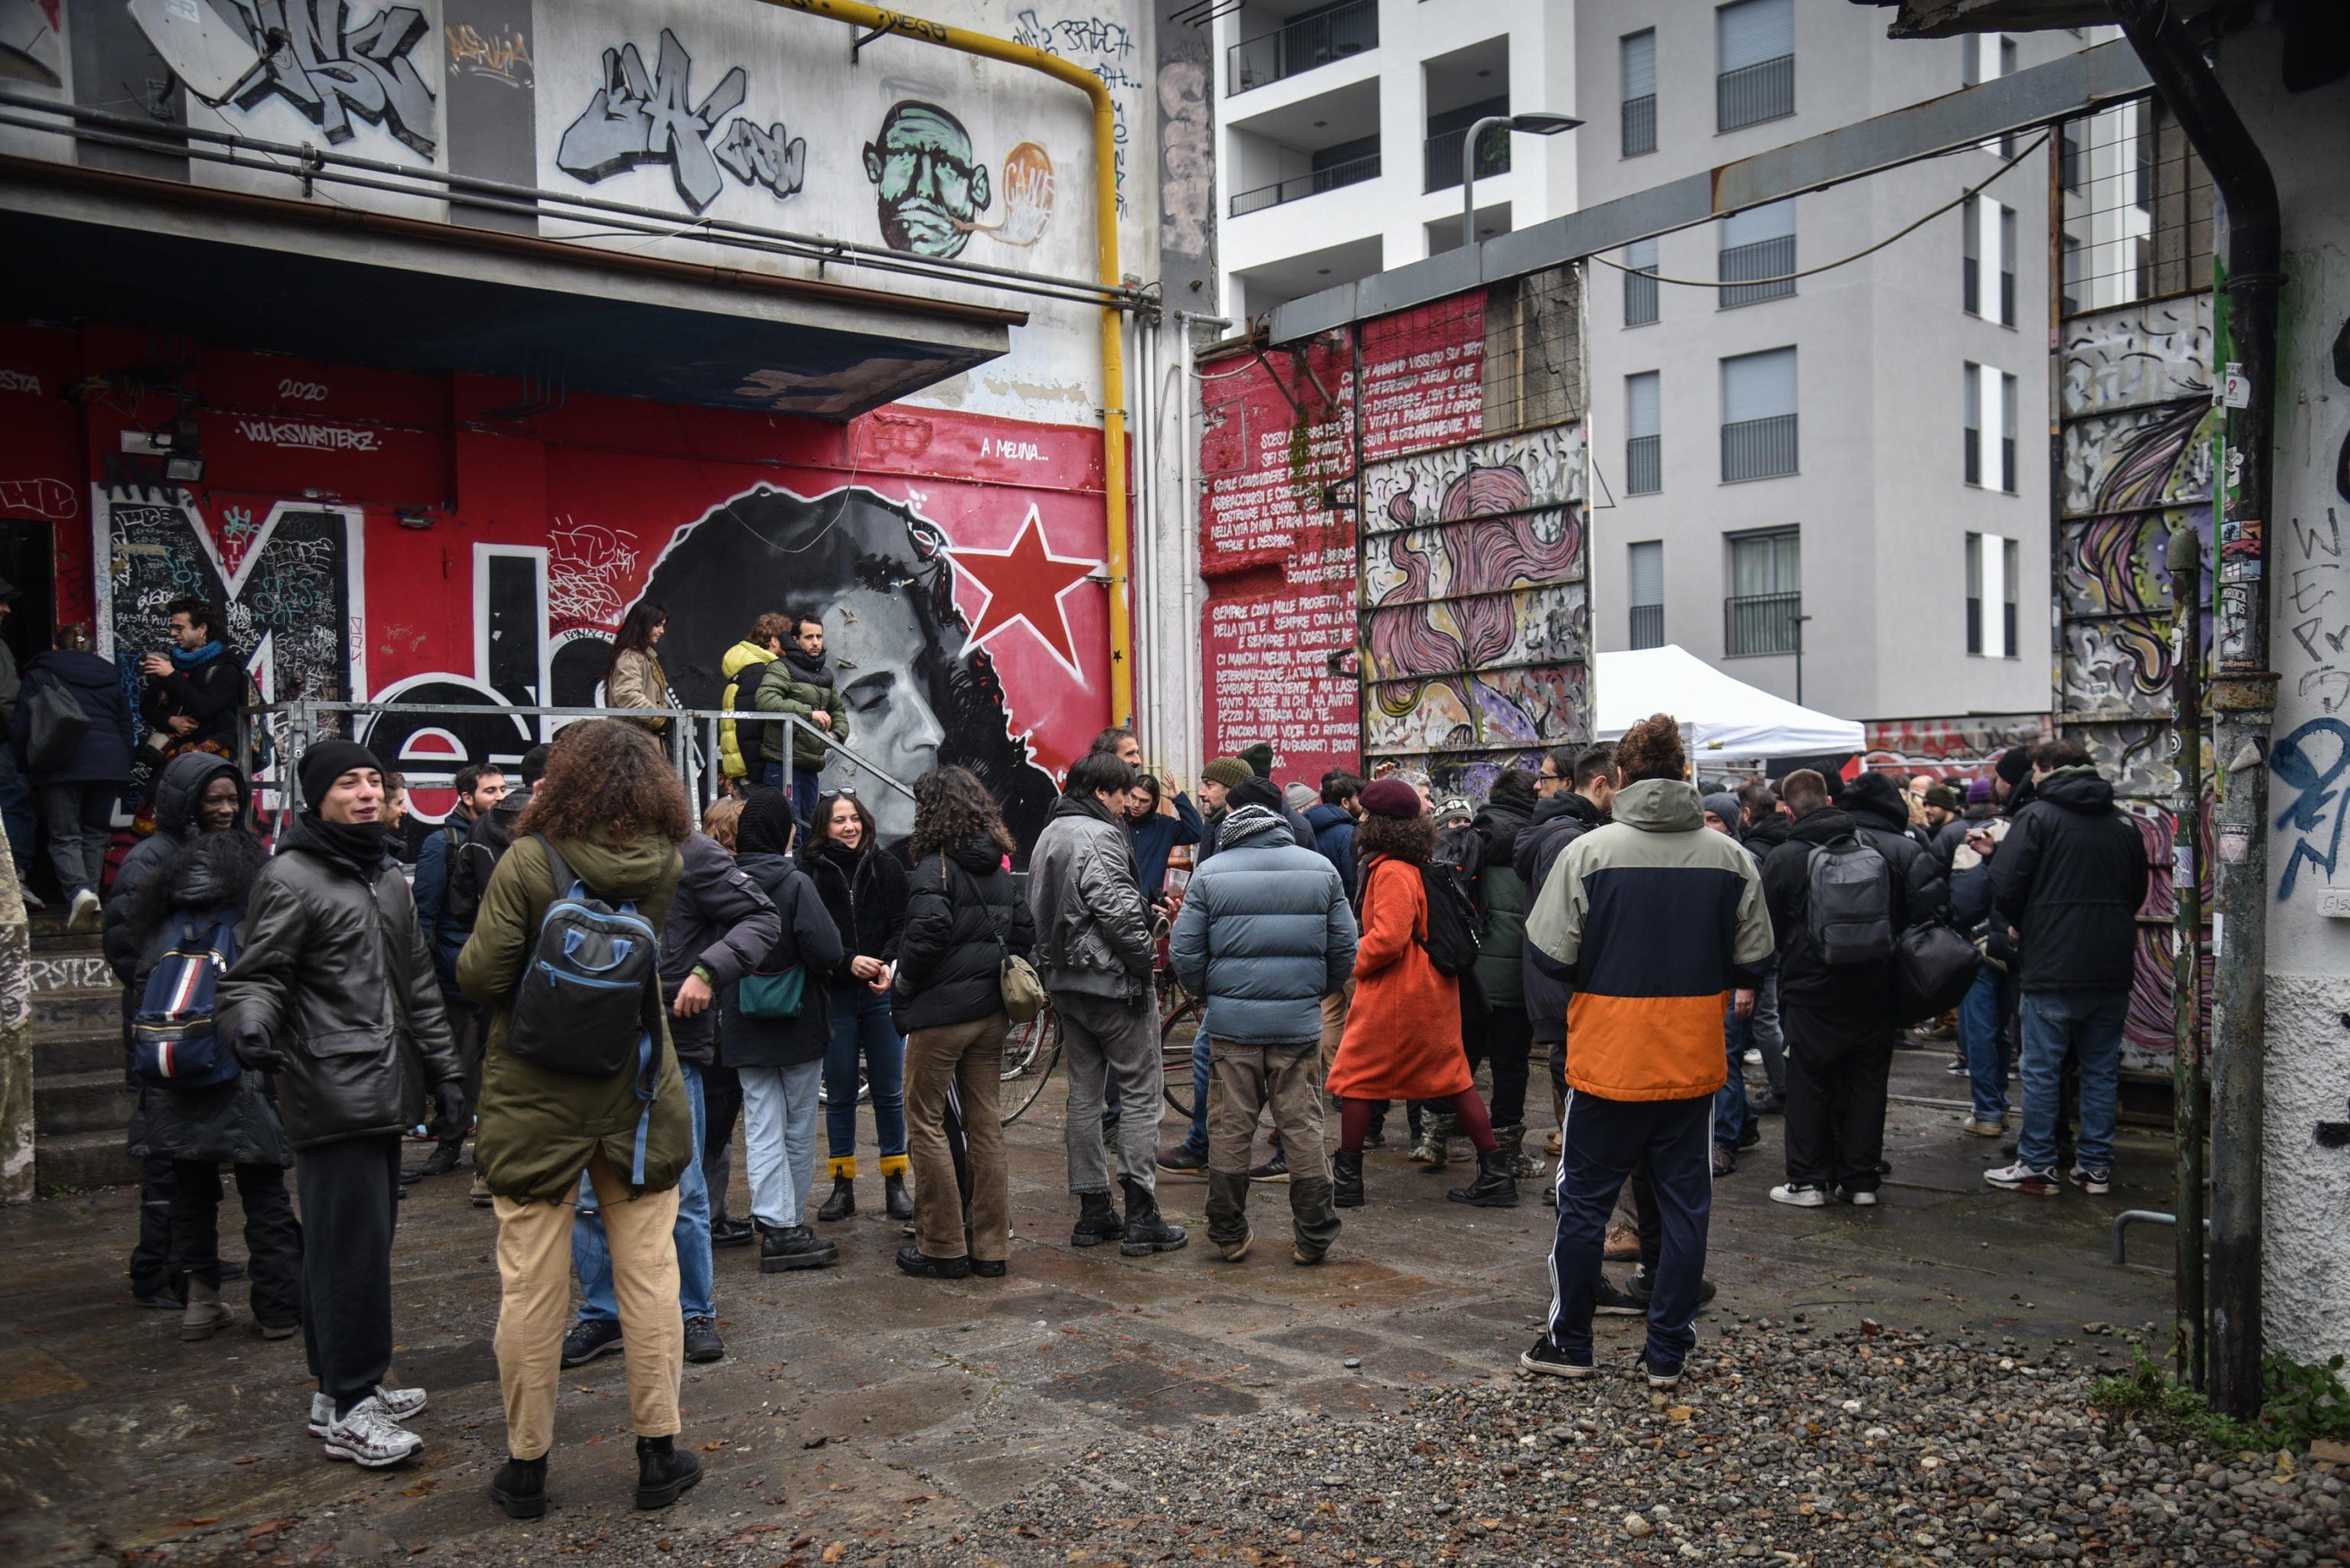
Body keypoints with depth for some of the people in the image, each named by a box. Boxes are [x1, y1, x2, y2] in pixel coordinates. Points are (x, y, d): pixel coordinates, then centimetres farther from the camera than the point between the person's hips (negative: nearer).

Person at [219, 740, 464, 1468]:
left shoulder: (387, 876, 18)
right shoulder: (291, 878, -7)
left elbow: (418, 985, 22)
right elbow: (256, 974, -9)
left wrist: (445, 1072, 20)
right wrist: (250, 1023, -32)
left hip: (384, 1094, 8)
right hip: (331, 1094, -8)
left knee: (366, 1238, 14)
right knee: (351, 1245, -7)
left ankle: (344, 1386, 25)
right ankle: (347, 1409, 0)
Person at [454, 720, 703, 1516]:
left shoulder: (528, 862, -13)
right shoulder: (665, 865, -4)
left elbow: (480, 974, -14)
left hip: (536, 1099, -2)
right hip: (638, 1096, 2)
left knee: (531, 1285, 8)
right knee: (649, 1273, 10)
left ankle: (525, 1464, 18)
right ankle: (658, 1454, 17)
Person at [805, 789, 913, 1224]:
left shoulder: (886, 866, 4)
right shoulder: (810, 872, 0)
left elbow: (902, 925, 0)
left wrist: (888, 966, -17)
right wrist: (849, 962, -20)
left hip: (882, 993, 1)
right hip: (833, 993, -1)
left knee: (889, 1091, 5)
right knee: (840, 1094, 7)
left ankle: (895, 1181, 16)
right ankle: (843, 1185, 17)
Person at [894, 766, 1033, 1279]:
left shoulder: (936, 865, -12)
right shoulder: (999, 865, 9)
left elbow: (928, 932, -24)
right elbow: (1024, 932, 10)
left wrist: (903, 984, -9)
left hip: (942, 1012, -7)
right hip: (992, 1011, 7)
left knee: (926, 1121, 3)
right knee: (985, 1123, 11)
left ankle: (942, 1247, 6)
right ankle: (990, 1246, 16)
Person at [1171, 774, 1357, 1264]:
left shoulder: (1211, 874, -2)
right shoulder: (1320, 870, 2)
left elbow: (1184, 953, -1)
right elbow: (1345, 948, 5)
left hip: (1231, 1021, 0)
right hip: (1299, 1022, 1)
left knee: (1229, 1129, 10)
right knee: (1303, 1127, 8)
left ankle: (1229, 1234, 18)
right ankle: (1313, 1237, 13)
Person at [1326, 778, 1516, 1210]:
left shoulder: (1392, 871, -18)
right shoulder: (1421, 866, 11)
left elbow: (1388, 938, -26)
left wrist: (1355, 962, -9)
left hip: (1395, 994, -9)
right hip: (1433, 990, 9)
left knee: (1355, 1078, 4)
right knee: (1451, 1077, 13)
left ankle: (1347, 1178, 10)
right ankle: (1496, 1175, 14)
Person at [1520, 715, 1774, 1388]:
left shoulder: (1588, 851, -12)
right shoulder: (1731, 857, -2)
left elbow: (1551, 953, -11)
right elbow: (1753, 962, 3)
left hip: (1607, 1060, -2)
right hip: (1694, 1062, 3)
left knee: (1585, 1200, 10)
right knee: (1685, 1204, 12)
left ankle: (1569, 1342, 20)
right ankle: (1667, 1352, 17)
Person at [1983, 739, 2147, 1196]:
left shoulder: (2037, 815, -7)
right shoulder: (2123, 823, 11)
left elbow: (2005, 885, -12)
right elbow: (2139, 889, 20)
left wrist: (2021, 926, 7)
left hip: (2052, 967, -6)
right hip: (2111, 968, 6)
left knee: (2041, 1070, 2)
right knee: (2101, 1070, 12)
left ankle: (2037, 1167, 6)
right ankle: (2096, 1167, 17)